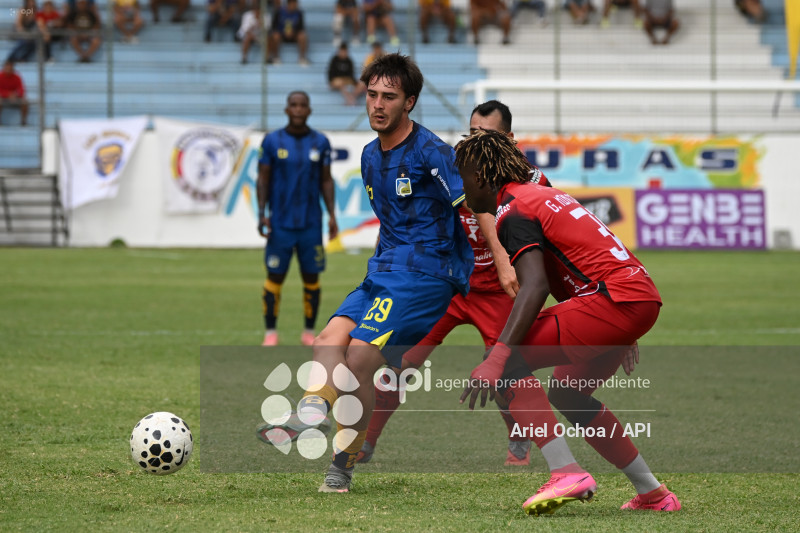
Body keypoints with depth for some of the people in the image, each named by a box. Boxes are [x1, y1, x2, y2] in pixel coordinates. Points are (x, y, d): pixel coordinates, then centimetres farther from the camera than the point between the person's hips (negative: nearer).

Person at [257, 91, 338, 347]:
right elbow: (263, 179, 3)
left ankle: (309, 333, 12)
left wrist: (332, 215, 2)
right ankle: (270, 333, 5)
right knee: (275, 277, -3)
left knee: (311, 278, 3)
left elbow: (326, 181, 10)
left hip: (311, 224, 2)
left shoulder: (320, 142, 5)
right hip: (280, 224, -2)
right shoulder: (272, 141, 1)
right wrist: (262, 214, -6)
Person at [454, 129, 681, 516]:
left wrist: (496, 360, -28)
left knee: (508, 361, -10)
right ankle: (652, 493, 28)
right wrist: (622, 337, 38)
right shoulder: (544, 194, 23)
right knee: (567, 394, 25)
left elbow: (535, 286, -21)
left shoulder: (513, 212, -7)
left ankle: (566, 473, -18)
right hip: (644, 298, 10)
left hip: (615, 301, -10)